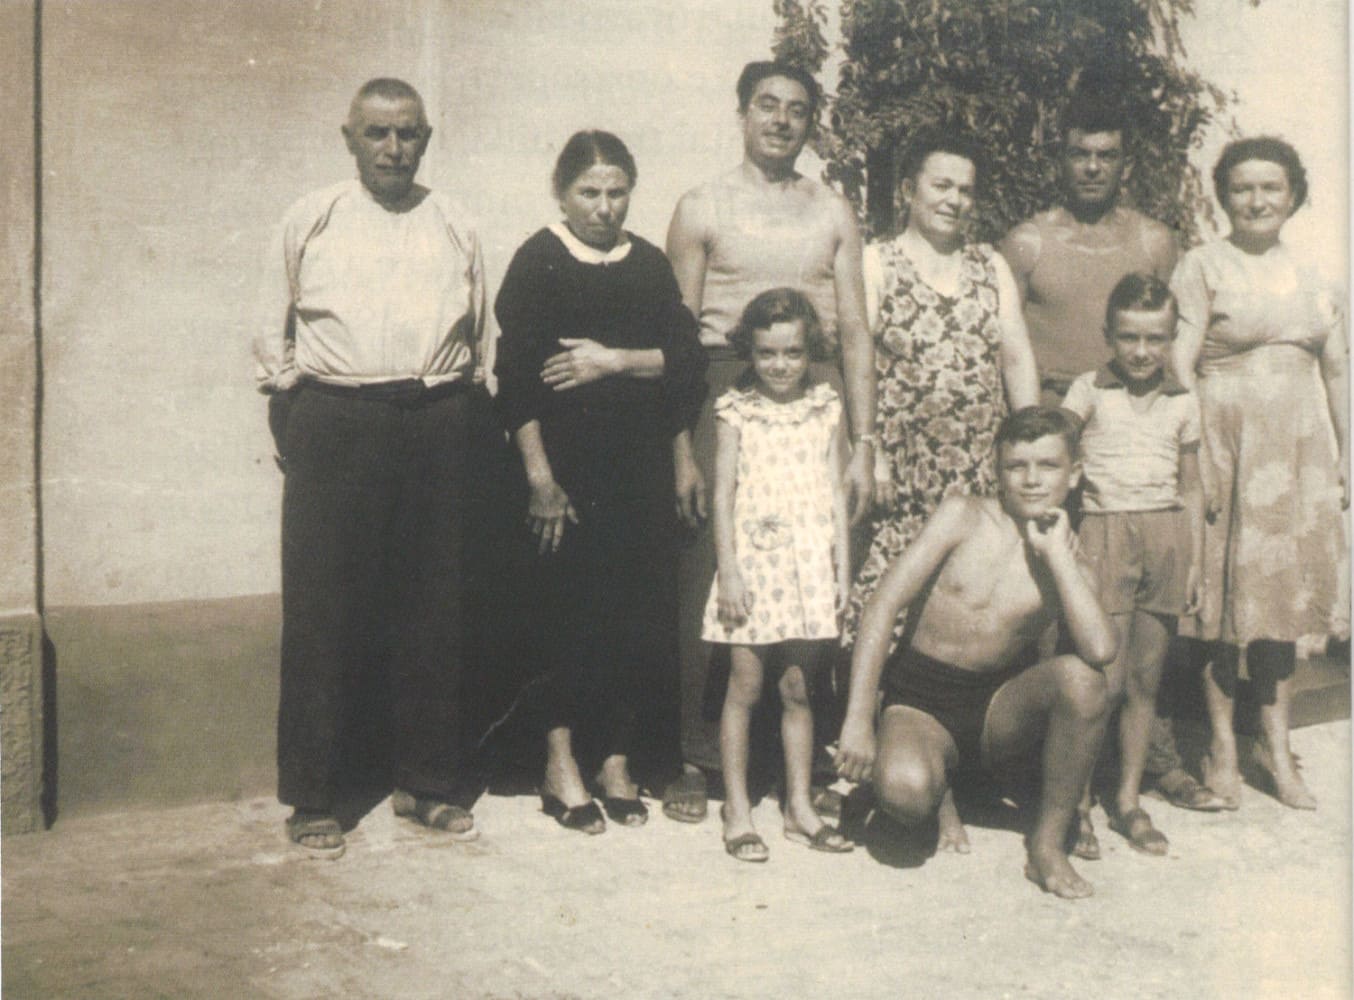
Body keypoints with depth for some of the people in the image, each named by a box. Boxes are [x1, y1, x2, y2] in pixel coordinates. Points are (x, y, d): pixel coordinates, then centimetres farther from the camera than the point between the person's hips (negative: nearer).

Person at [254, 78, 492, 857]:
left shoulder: (456, 227, 14)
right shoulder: (311, 220, 9)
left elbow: (480, 336, 19)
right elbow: (274, 332, 12)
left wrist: (469, 413, 10)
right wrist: (296, 399, 2)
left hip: (439, 426, 2)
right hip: (335, 422, -2)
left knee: (435, 610, 5)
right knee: (324, 611, -3)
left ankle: (430, 782, 18)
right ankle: (313, 797, 7)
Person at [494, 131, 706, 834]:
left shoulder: (649, 264, 14)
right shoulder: (538, 262, 0)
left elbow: (685, 360, 8)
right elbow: (515, 374, -7)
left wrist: (613, 361, -8)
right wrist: (539, 475, -13)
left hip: (641, 466, 4)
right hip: (568, 464, -4)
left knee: (640, 610, 2)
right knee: (566, 605, -3)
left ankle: (616, 759, 14)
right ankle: (562, 760, 9)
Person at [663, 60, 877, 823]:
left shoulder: (834, 213, 14)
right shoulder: (703, 209, 8)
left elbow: (855, 331, 10)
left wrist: (863, 441, 1)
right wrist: (679, 448, -6)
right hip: (726, 395, -2)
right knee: (709, 575, -3)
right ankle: (695, 754, 7)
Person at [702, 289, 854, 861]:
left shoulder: (827, 410, 7)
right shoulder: (736, 411, 1)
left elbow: (836, 491, 9)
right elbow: (723, 494, -1)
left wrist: (843, 567, 4)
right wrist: (728, 571, -7)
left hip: (809, 564, 2)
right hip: (753, 561, -2)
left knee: (798, 688, 8)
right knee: (744, 686, 0)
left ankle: (799, 807, 19)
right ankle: (737, 812, 10)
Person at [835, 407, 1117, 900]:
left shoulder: (1065, 558, 0)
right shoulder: (962, 517, -4)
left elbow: (1101, 649, -21)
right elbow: (884, 606, -11)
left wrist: (1056, 553, -15)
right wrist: (859, 720, -18)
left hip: (998, 710, 2)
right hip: (919, 699, -2)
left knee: (1081, 677, -28)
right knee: (903, 790, -36)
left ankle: (1048, 842, -10)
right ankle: (940, 791, 6)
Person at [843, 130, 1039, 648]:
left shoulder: (990, 265, 16)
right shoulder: (876, 264, 3)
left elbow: (1017, 356, 12)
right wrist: (871, 456, -13)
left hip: (984, 468, 4)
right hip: (905, 468, -3)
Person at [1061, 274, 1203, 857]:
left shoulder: (1182, 403, 11)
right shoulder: (1088, 392, 2)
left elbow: (1191, 490, 16)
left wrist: (1195, 564, 11)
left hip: (1167, 533, 3)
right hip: (1105, 530, -3)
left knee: (1146, 678, 7)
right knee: (1104, 679, -8)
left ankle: (1128, 801, 19)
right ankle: (1077, 803, 5)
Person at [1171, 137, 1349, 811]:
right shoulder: (1203, 267, -2)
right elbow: (1181, 364, -8)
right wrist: (1193, 456, -15)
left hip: (1297, 451, 5)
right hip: (1227, 443, -4)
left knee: (1283, 595, 9)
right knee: (1223, 592, -1)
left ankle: (1276, 743, 20)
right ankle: (1222, 743, 12)